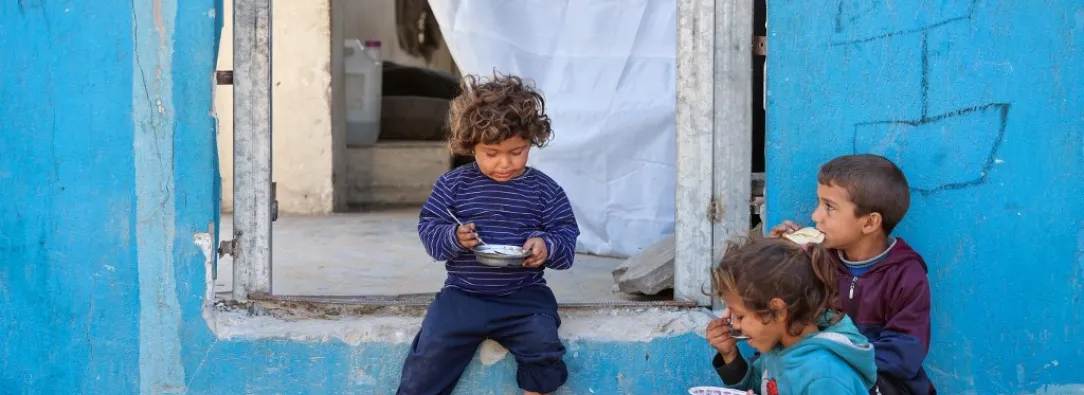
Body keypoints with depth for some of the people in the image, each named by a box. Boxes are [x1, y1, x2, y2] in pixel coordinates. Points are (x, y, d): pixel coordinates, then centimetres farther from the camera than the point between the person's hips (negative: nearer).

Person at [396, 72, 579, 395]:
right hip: (463, 294, 1)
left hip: (524, 296, -1)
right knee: (431, 353, -14)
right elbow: (429, 227, 2)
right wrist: (454, 237, -20)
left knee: (543, 349, -22)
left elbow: (566, 238, 3)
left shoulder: (544, 190, 2)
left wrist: (547, 247, -20)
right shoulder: (453, 184, 3)